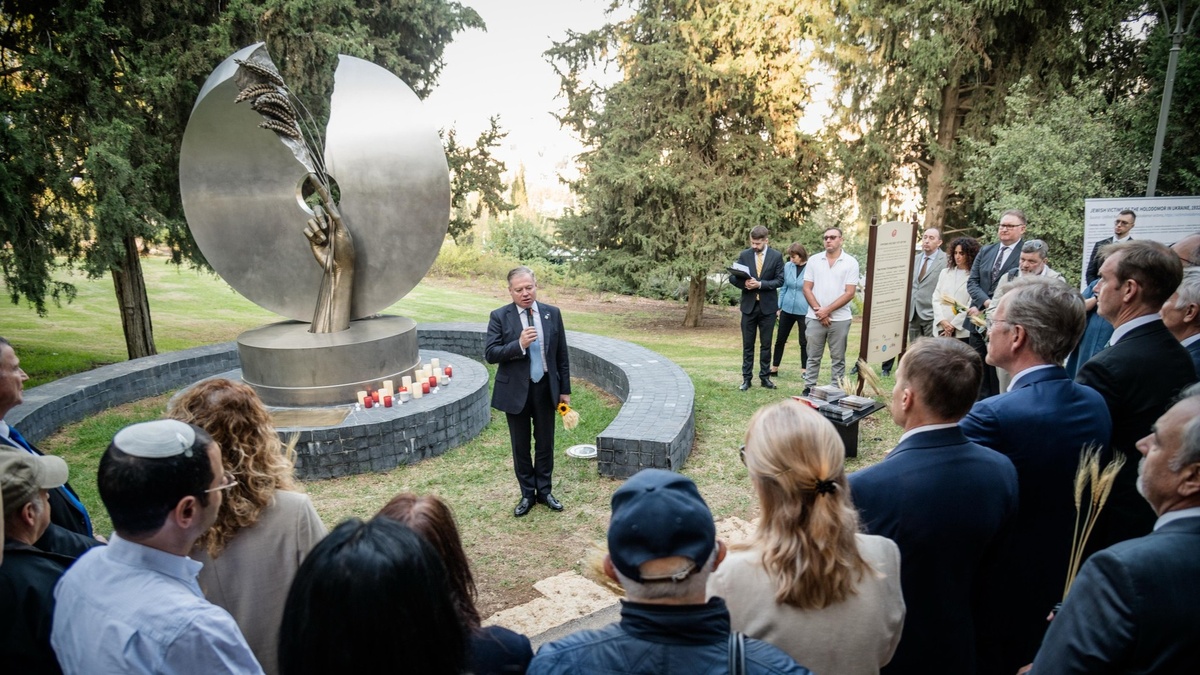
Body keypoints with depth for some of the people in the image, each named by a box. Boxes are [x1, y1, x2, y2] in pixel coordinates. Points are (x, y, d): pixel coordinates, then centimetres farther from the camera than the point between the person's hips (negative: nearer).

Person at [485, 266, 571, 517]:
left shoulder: (552, 313, 0)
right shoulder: (499, 316, -6)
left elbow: (562, 355, 5)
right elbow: (490, 354, -12)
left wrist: (565, 390, 5)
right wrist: (519, 344, -27)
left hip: (546, 389, 2)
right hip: (515, 391, -1)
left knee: (545, 443, 12)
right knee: (520, 446, 10)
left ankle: (544, 491, 28)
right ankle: (527, 494, 26)